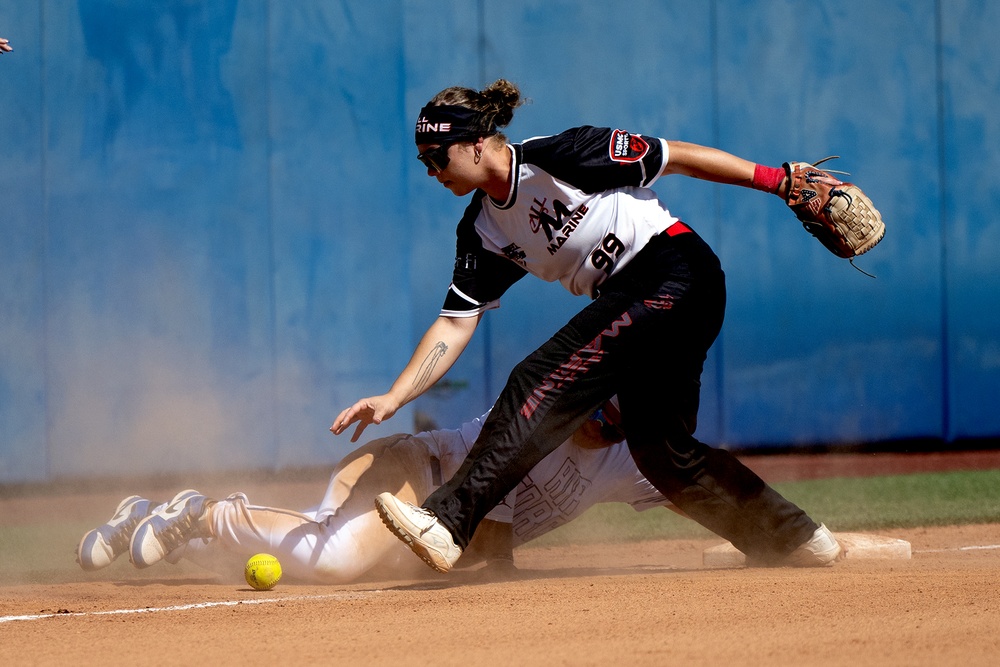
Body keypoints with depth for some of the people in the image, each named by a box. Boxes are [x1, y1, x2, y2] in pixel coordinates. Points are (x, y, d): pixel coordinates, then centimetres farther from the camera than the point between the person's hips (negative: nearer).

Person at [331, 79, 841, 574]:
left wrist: (778, 181, -12)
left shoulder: (555, 158, -14)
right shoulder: (482, 231, 8)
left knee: (542, 383, -19)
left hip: (675, 275, -9)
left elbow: (676, 157, -10)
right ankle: (793, 537, 23)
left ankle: (447, 522, -26)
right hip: (628, 302, 9)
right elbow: (456, 323, 6)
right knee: (659, 449, 9)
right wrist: (393, 399, -6)